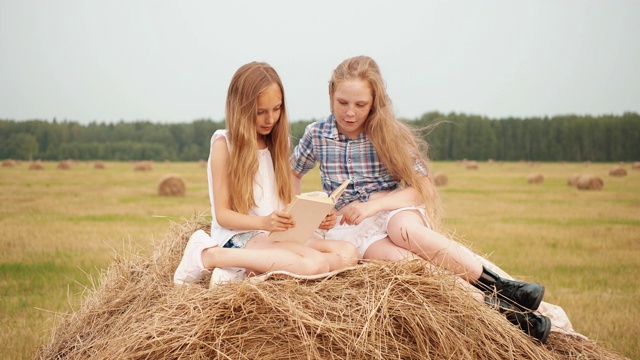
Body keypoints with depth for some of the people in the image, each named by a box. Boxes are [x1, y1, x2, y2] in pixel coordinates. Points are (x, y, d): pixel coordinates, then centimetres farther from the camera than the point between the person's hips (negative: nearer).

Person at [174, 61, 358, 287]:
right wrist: (264, 222, -25)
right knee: (315, 264, -32)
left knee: (348, 253, -19)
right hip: (239, 237, -7)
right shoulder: (224, 144, -2)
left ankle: (245, 271, -18)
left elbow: (287, 202, 15)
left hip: (280, 236, 7)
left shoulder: (277, 144, 17)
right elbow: (222, 214, -6)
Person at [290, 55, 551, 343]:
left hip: (397, 211, 0)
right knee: (399, 258, -35)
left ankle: (501, 285, -37)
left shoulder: (389, 134, -3)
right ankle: (492, 303, -41)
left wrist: (373, 205, -22)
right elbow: (293, 172, 19)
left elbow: (423, 188, -8)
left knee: (404, 230, -39)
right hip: (349, 224, 0)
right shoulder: (316, 135, 0)